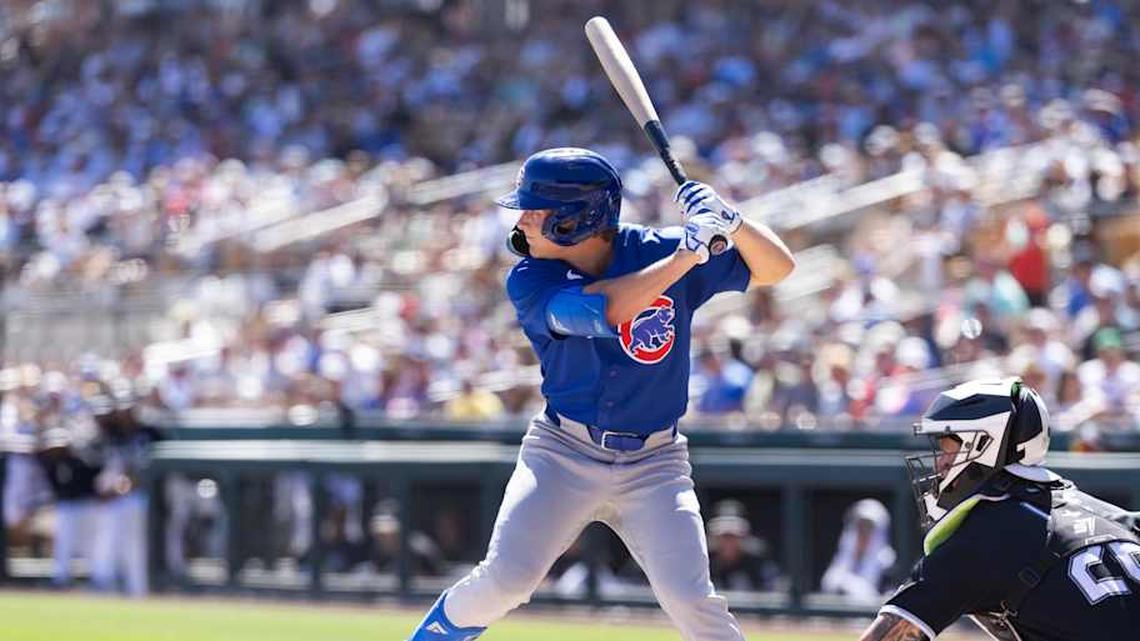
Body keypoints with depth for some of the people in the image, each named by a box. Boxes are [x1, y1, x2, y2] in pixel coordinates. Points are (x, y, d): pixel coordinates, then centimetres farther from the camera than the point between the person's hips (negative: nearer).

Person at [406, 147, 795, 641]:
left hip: (653, 464, 0)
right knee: (503, 580, -14)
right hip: (564, 453, 0)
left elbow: (776, 267, -2)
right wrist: (690, 251, -29)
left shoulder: (655, 250, -7)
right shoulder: (529, 280, -11)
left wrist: (728, 221, -22)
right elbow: (601, 312, -30)